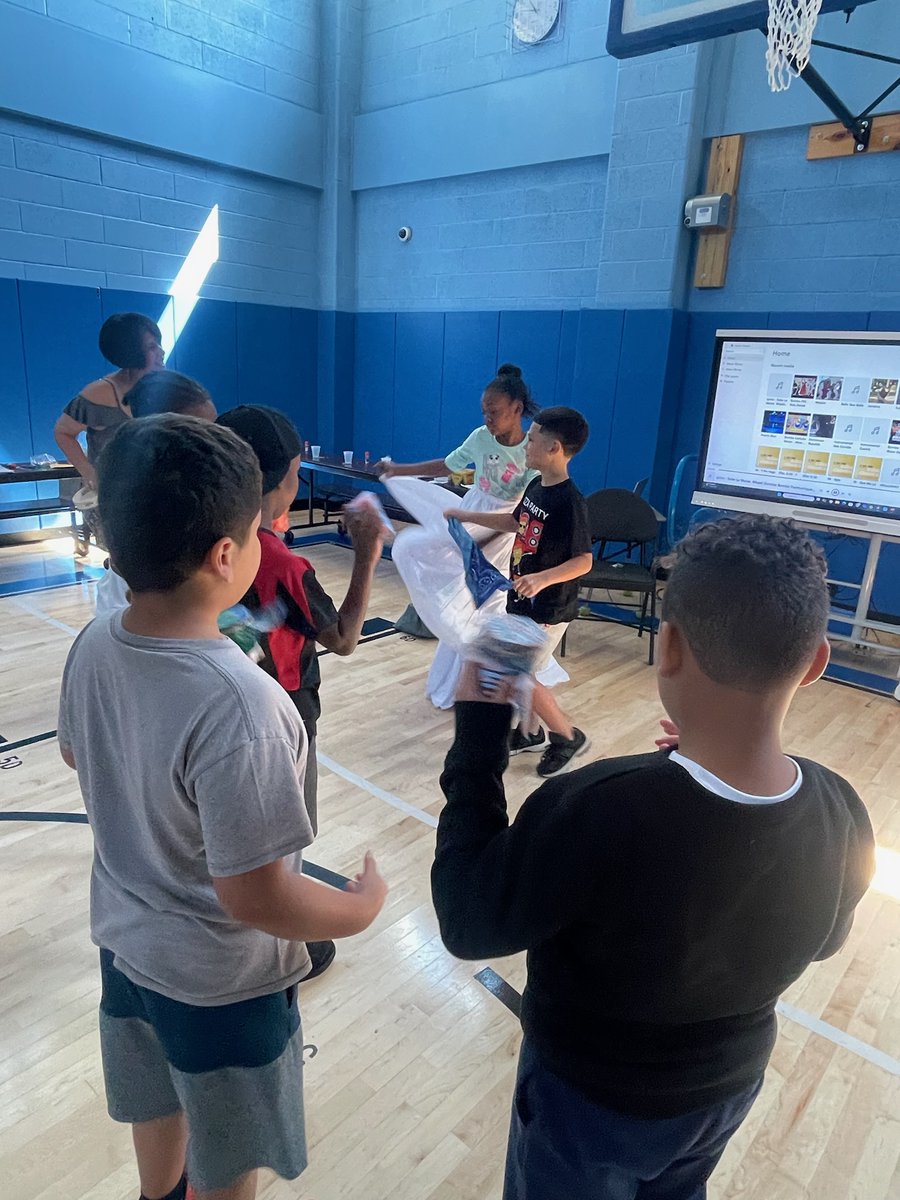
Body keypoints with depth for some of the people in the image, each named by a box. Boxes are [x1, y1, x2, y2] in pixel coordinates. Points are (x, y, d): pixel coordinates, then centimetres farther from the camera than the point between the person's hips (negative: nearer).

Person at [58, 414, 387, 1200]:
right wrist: (365, 906, -13)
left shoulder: (94, 646, -14)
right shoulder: (236, 702, -38)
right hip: (219, 979, -7)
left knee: (158, 1104, 35)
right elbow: (253, 896, -30)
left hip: (127, 937, 7)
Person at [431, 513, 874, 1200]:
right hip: (731, 1085, 4)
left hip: (591, 1101, -3)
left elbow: (468, 923, -26)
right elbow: (824, 939, -1)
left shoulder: (598, 811, -42)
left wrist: (479, 732, -23)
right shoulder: (843, 815, -23)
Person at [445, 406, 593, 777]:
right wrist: (467, 516, 21)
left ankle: (569, 737, 16)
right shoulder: (535, 487, 2)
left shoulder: (570, 502, -23)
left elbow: (584, 561, -21)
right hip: (522, 599, 8)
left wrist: (542, 578, -35)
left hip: (548, 608, -8)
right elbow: (516, 522, 20)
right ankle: (531, 733, 35)